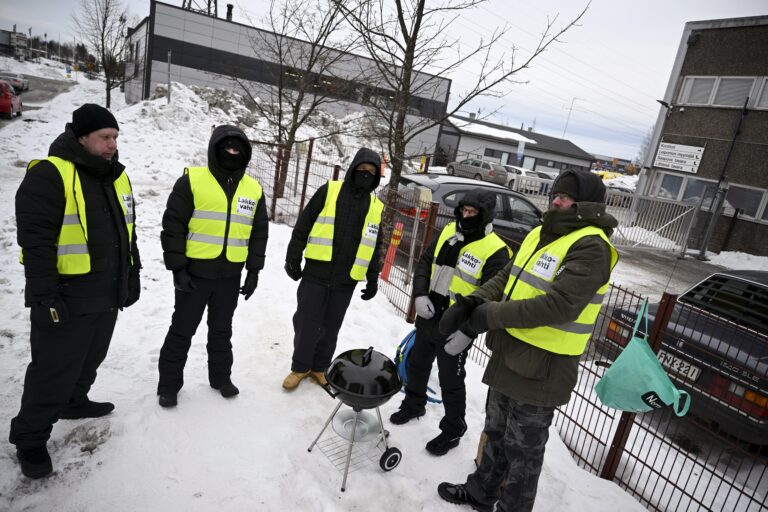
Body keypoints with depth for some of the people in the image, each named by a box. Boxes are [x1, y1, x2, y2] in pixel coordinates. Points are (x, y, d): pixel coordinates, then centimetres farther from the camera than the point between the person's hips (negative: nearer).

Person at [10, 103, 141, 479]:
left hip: (108, 296, 8)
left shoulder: (117, 176, 10)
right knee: (54, 371, 5)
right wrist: (46, 296, -21)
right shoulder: (48, 175, -15)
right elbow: (36, 242, -19)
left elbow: (127, 232, 17)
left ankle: (74, 402, 47)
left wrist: (132, 276, 17)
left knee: (89, 360, 24)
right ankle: (30, 438, 23)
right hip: (66, 301, -7)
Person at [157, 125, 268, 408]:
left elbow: (259, 233, 10)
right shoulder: (192, 180, -7)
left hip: (230, 275, 3)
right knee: (182, 330, 9)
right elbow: (173, 226, -8)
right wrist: (177, 268, -11)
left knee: (221, 330, 17)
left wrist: (253, 271, 7)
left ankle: (221, 377, 34)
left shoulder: (254, 189, 5)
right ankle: (169, 384, 26)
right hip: (194, 272, -3)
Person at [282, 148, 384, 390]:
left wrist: (372, 279, 12)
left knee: (330, 328, 12)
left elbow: (375, 248, 14)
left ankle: (319, 368, 29)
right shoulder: (329, 191, -3)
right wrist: (293, 258, -3)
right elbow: (303, 226, -1)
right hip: (316, 274, -2)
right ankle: (300, 367, 24)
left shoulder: (376, 207, 7)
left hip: (345, 281, 3)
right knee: (307, 324, 5)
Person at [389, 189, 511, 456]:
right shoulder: (448, 232, 2)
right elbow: (425, 263, 8)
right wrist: (420, 295, -7)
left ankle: (453, 431, 32)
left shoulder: (496, 251, -18)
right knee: (417, 365, 24)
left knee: (451, 382, 9)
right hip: (428, 317, 7)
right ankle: (413, 405, 49)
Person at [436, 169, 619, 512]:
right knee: (496, 433, 26)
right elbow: (506, 279, 9)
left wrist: (492, 315, -24)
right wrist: (471, 303, -9)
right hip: (509, 356, 9)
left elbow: (560, 305, -29)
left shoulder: (590, 246, -19)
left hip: (541, 370, -8)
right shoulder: (540, 234, 8)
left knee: (523, 449, 12)